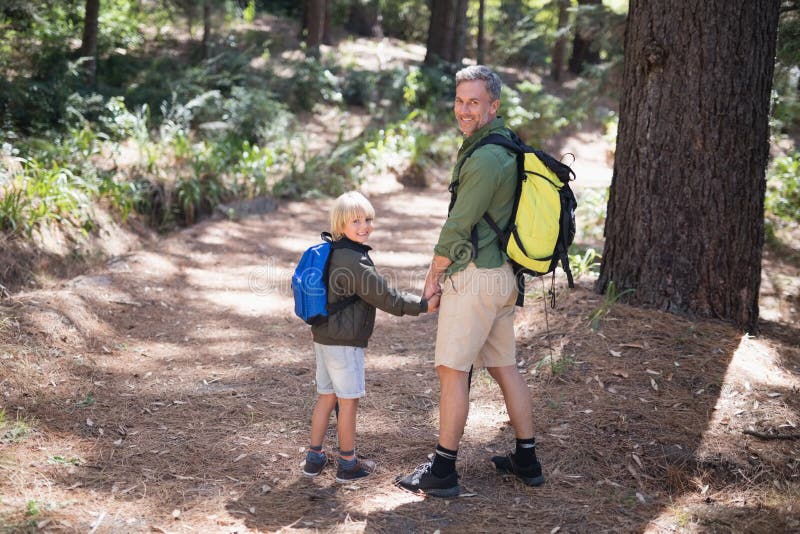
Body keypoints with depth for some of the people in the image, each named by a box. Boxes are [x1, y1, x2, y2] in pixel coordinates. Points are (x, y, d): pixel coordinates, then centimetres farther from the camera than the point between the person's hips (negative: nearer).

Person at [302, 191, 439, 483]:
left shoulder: (331, 252, 10)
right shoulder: (354, 260, -20)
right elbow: (384, 296, -18)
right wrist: (423, 305, -11)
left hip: (324, 338, 9)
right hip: (345, 342, -9)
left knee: (326, 396, 16)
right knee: (348, 400, 2)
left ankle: (314, 457, 22)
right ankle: (348, 463, 11)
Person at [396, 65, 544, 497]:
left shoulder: (485, 158, -19)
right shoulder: (507, 144, 14)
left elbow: (458, 226, -16)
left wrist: (433, 276, -4)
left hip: (475, 275, -10)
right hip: (504, 272, 10)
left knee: (452, 369, -4)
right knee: (504, 365, 16)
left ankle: (442, 471, 1)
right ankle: (527, 460, 23)